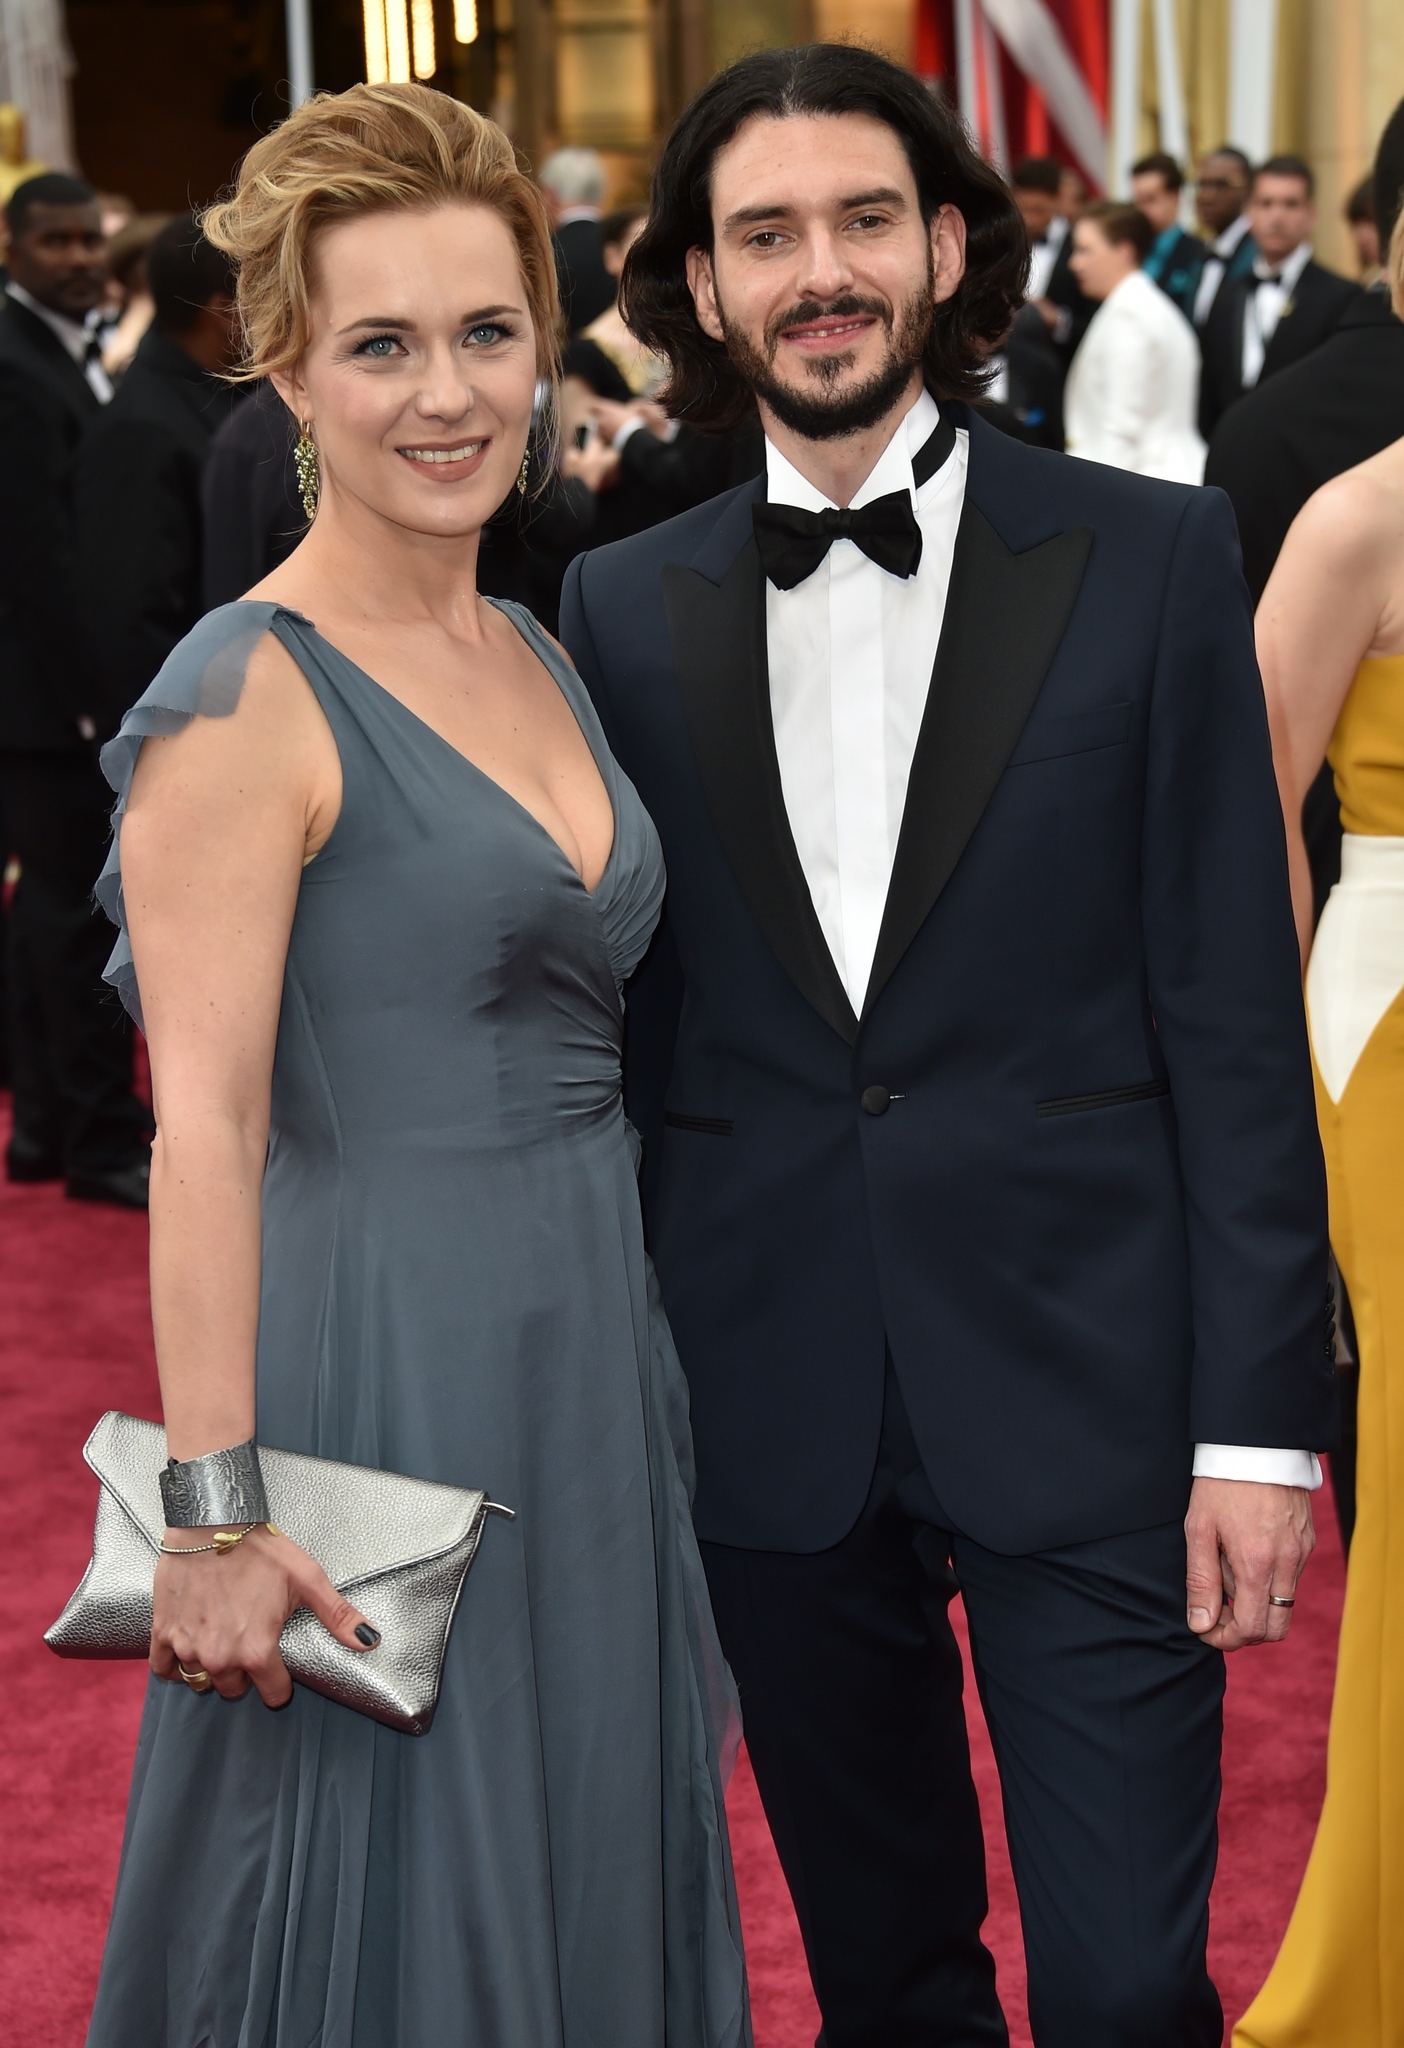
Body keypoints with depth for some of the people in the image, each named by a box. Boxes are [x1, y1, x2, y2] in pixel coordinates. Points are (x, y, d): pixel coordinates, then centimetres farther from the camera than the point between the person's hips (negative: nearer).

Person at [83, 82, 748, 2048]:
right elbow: (204, 1121, -18)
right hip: (386, 1359, -7)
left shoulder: (539, 658, 10)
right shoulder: (246, 693, -14)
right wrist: (213, 1510, -20)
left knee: (588, 1887, 18)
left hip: (590, 1351, 8)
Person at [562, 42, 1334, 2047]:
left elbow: (1233, 1008, -4)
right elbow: (615, 1012, 9)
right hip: (775, 1414, 3)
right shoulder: (625, 607, 5)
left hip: (1085, 1393, -2)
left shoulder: (1147, 557, -2)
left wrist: (1258, 1417, -8)